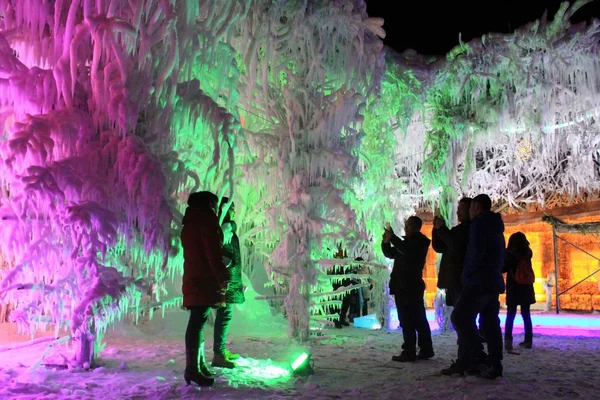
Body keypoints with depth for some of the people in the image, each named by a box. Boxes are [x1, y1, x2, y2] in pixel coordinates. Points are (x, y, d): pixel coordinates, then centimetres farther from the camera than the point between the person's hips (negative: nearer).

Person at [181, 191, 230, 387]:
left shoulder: (190, 223, 21)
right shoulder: (206, 220, -7)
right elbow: (213, 252, -15)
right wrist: (222, 276, -12)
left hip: (193, 279, 10)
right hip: (204, 280, -10)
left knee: (197, 323, 13)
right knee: (198, 323, -11)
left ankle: (199, 365, 19)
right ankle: (193, 369, -12)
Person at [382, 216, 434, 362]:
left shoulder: (421, 241, -5)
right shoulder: (406, 242, 21)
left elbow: (408, 251, -23)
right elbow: (390, 254, 22)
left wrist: (392, 237, -19)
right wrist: (386, 242, 3)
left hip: (411, 286, -8)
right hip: (402, 286, 8)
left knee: (408, 320, -10)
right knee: (418, 320, 11)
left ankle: (409, 352, -9)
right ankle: (426, 350, 16)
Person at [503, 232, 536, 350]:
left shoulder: (509, 253, -9)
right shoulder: (528, 252, 3)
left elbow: (503, 268, -8)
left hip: (513, 287, -3)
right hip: (526, 287, 3)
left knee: (510, 314, 1)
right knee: (526, 314, 10)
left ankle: (508, 339, -13)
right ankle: (528, 340, 10)